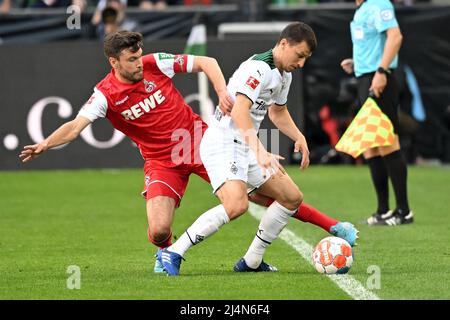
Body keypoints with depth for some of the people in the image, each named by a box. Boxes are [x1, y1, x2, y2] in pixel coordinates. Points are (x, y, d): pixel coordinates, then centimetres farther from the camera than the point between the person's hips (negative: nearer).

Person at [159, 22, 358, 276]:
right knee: (237, 205, -31)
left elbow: (278, 112, 34)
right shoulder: (258, 67, -18)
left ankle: (252, 261, 17)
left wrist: (299, 138, 18)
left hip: (245, 148, 10)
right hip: (223, 143, -10)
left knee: (293, 198, 10)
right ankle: (173, 253, -23)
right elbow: (239, 112, -31)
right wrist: (260, 151, -40)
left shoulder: (284, 76, 14)